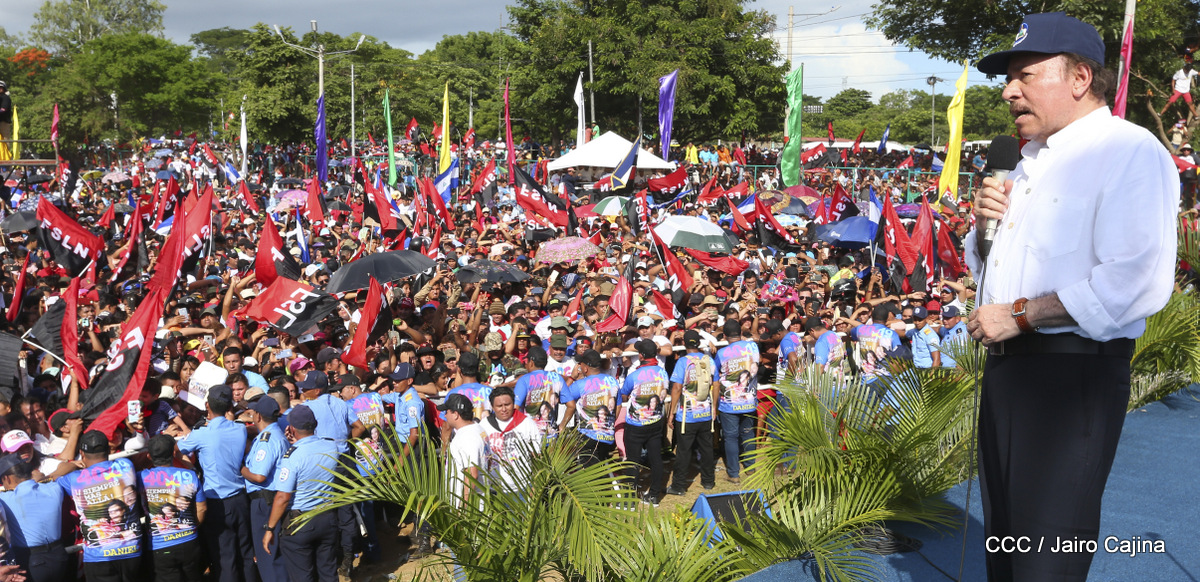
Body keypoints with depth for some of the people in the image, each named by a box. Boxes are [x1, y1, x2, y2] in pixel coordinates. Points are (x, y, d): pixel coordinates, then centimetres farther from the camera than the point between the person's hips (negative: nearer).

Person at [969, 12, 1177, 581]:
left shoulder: (1129, 151, -12)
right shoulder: (1029, 162, 17)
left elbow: (1137, 282, -26)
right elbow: (981, 263, 26)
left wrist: (1020, 314, -20)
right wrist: (983, 223, 4)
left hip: (1072, 371, -9)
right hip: (1005, 364, 9)